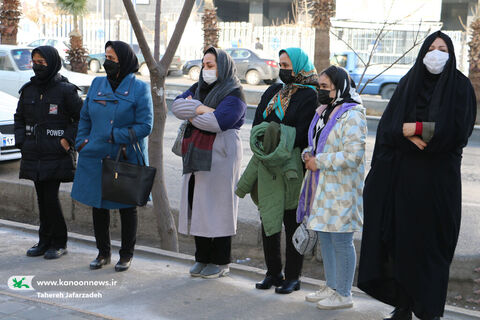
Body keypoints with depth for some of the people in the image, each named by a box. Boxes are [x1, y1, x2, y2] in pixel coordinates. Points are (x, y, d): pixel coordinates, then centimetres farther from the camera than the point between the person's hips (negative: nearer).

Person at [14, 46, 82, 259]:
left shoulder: (65, 90, -8)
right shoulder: (28, 89, 8)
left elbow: (82, 118, -4)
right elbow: (19, 117, 18)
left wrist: (68, 139, -11)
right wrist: (21, 143, 8)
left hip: (56, 155, -6)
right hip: (34, 154, 6)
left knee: (51, 197, -7)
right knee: (41, 197, 11)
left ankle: (59, 243, 7)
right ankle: (45, 241, 21)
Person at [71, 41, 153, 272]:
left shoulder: (139, 89, -6)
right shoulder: (97, 84, 8)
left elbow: (145, 125, -12)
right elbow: (84, 118, 15)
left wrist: (113, 137, -17)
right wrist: (82, 144, 1)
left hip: (126, 160, -4)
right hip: (96, 159, 4)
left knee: (127, 207, 8)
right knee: (98, 205, 10)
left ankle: (127, 254, 23)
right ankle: (103, 253, 26)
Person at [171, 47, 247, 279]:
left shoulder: (234, 94, -6)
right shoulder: (198, 88, 16)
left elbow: (216, 122, -20)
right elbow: (177, 105, 0)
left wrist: (191, 114, -6)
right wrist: (203, 109, -14)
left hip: (220, 157, -7)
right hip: (197, 156, 7)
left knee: (217, 206, -4)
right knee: (197, 207, 7)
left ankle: (220, 262, 6)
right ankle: (202, 258, 18)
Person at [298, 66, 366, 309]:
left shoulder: (352, 115, -16)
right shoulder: (323, 111, 14)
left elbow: (352, 155, -23)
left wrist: (319, 162, -17)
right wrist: (308, 154, 3)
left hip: (341, 189, -10)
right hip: (322, 187, 10)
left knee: (341, 241, -2)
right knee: (324, 237, 16)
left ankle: (343, 294, 9)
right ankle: (331, 287, 29)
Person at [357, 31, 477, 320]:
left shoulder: (460, 86, 0)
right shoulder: (408, 83, 11)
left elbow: (458, 130, -11)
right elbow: (387, 126, 3)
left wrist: (415, 128, -9)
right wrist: (409, 136, -16)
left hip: (438, 179, -3)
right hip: (402, 175, 4)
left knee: (431, 245, -1)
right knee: (401, 241, 4)